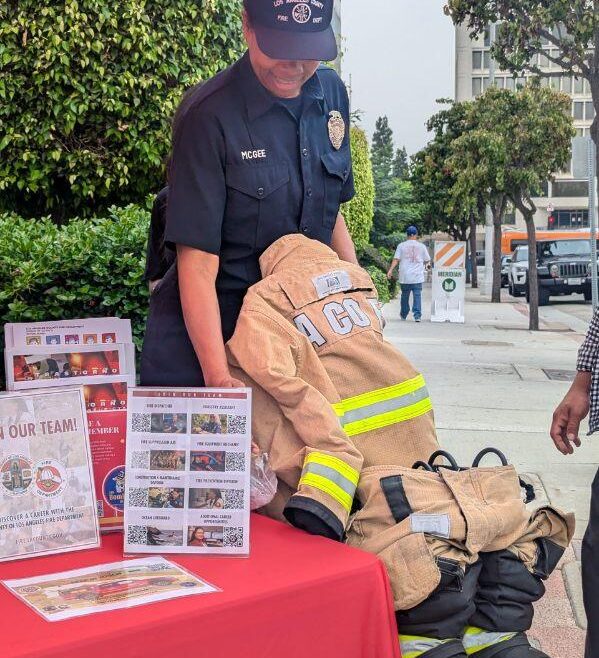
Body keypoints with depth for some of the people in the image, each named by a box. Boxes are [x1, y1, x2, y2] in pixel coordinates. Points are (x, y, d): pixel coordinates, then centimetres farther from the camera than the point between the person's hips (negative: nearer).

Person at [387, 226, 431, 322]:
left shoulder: (401, 245, 3)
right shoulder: (421, 246, 4)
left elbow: (396, 259, -5)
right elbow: (427, 260, 12)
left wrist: (390, 270, -8)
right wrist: (426, 265, 34)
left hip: (404, 276, 1)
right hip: (418, 277, -1)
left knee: (404, 295, 13)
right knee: (417, 295, -2)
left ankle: (404, 315, 24)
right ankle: (417, 315, -12)